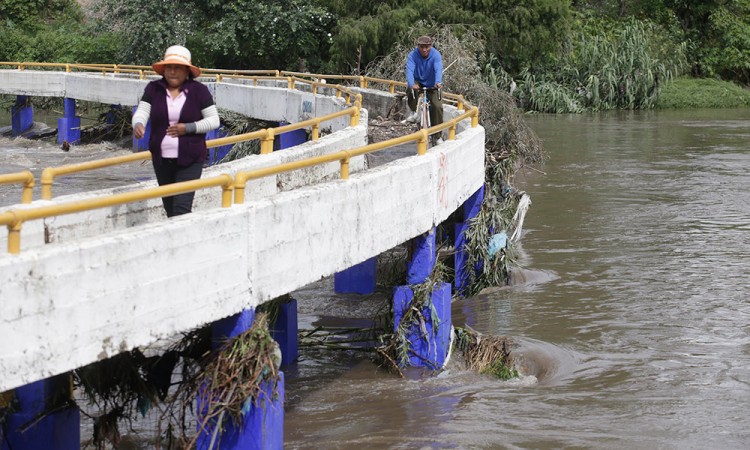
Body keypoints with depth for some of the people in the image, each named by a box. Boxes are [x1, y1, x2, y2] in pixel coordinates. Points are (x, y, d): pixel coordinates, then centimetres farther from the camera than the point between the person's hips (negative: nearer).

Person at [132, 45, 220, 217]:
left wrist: (188, 128, -16)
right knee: (169, 207, 13)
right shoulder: (153, 89, 3)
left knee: (181, 208, -14)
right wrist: (138, 124, -29)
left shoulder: (199, 91, -3)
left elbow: (214, 120, -1)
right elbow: (141, 111, -6)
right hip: (162, 159, 4)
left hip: (190, 159, -4)